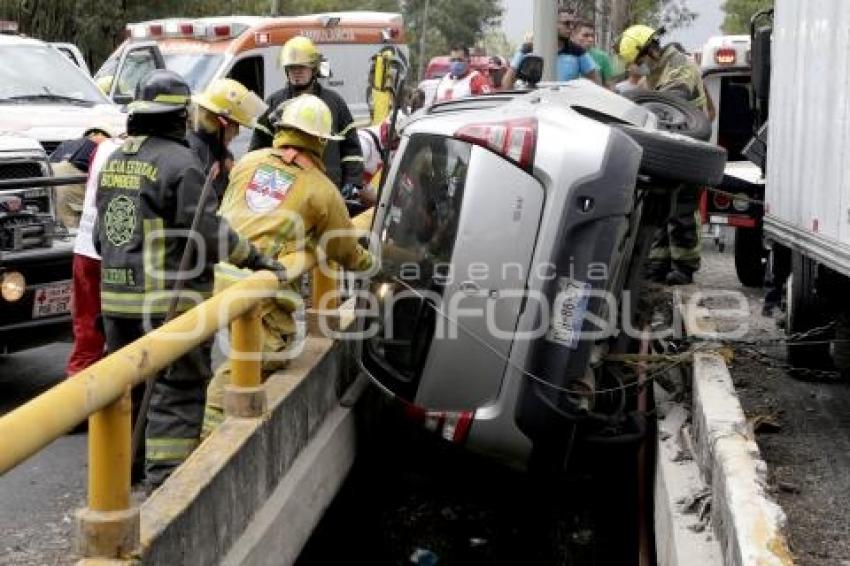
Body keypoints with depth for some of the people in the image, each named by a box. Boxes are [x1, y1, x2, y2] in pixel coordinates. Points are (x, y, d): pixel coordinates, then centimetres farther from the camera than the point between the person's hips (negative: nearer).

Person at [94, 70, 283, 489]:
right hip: (169, 300, -8)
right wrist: (255, 259, -9)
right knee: (179, 390, -2)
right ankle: (165, 478, -4)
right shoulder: (180, 163, -14)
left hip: (115, 296, 8)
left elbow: (99, 234, 19)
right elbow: (208, 231, -18)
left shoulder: (113, 161, 12)